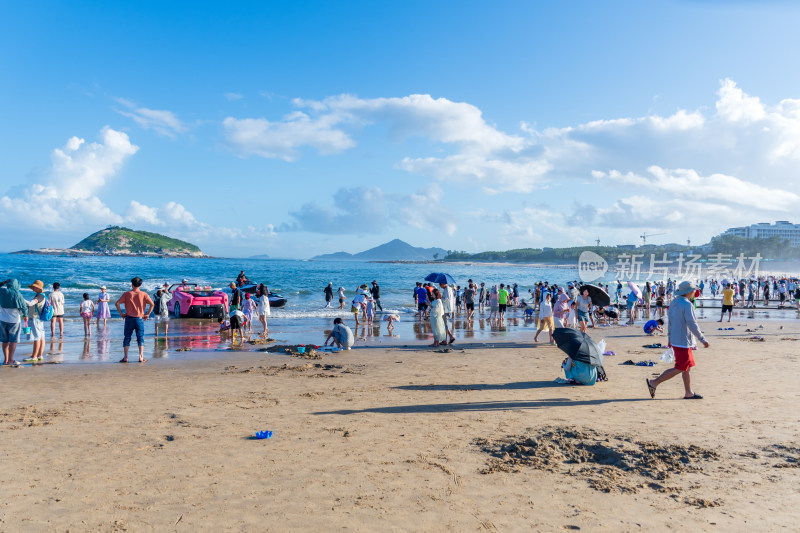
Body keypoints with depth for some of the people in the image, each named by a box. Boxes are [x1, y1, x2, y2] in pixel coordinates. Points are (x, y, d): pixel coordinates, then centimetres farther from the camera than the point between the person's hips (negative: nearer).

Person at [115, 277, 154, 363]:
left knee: (127, 338, 9)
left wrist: (121, 313, 3)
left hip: (129, 318, 0)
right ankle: (141, 357, 1)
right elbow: (152, 304, -10)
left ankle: (125, 357, 7)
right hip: (139, 319, 0)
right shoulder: (143, 294, -2)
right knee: (140, 338, 6)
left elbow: (117, 303, -7)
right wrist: (147, 314, -1)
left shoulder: (126, 294, -1)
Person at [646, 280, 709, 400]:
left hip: (675, 340, 10)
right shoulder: (687, 305, -17)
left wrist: (670, 339, 22)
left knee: (688, 366, 15)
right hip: (683, 342, -10)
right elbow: (692, 324, -19)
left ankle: (689, 393, 20)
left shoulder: (674, 303, 10)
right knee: (680, 368, -3)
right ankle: (654, 383, -4)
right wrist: (702, 339, -13)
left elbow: (670, 322, 16)